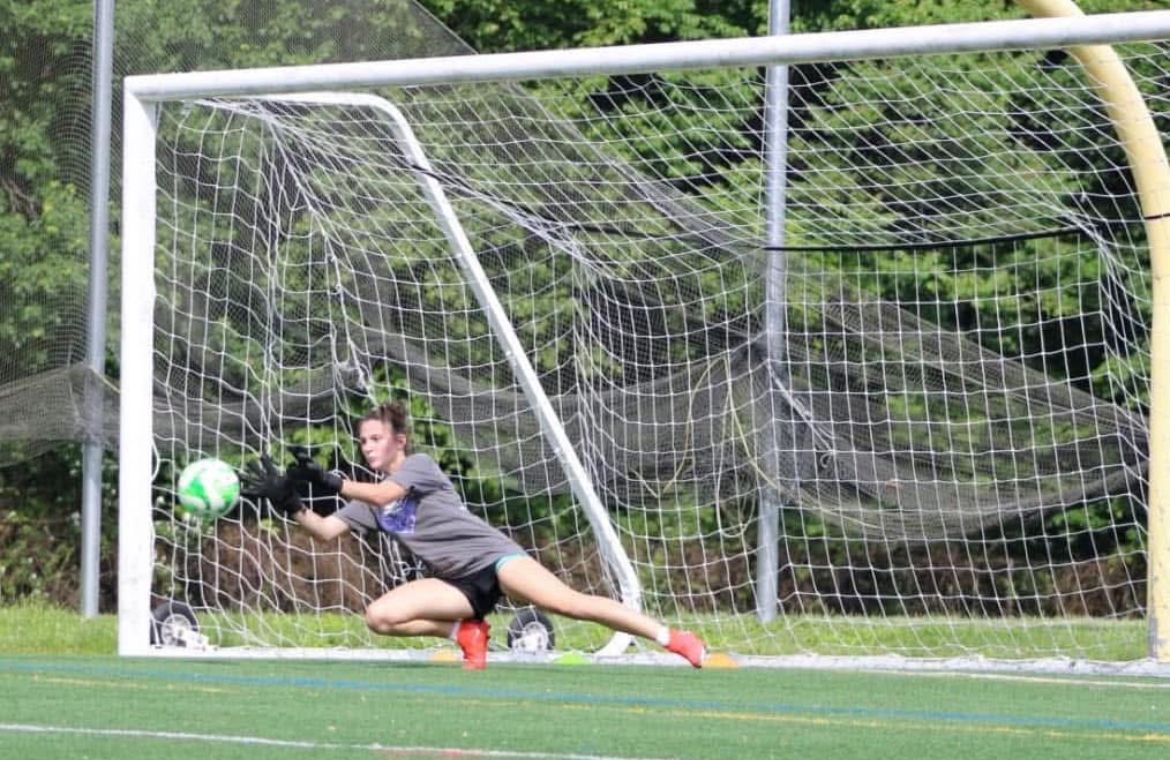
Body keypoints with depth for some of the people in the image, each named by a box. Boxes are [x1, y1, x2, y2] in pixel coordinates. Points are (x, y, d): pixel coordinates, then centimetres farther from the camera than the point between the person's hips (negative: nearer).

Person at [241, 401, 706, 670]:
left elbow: (386, 493, -22)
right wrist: (288, 503, -9)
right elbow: (326, 531, 6)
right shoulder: (368, 503, 16)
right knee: (380, 616, -16)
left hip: (490, 557, -6)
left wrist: (330, 482, -25)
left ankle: (670, 639, -28)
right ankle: (466, 631, -2)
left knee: (567, 603, -28)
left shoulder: (419, 466, -3)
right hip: (457, 583, 6)